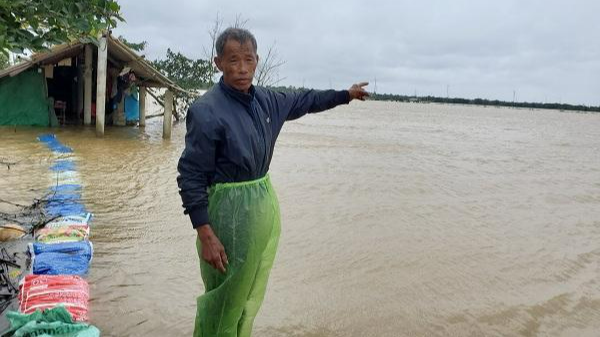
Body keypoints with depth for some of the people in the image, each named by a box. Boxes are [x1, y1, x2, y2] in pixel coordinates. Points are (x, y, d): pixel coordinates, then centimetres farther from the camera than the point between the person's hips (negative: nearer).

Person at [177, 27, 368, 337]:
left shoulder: (266, 100, 5)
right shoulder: (207, 111, -17)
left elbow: (303, 101, 24)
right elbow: (190, 177, -17)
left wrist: (345, 94, 34)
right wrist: (205, 235, -22)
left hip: (266, 203, 7)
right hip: (231, 210, -7)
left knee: (251, 297, 18)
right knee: (224, 302, 2)